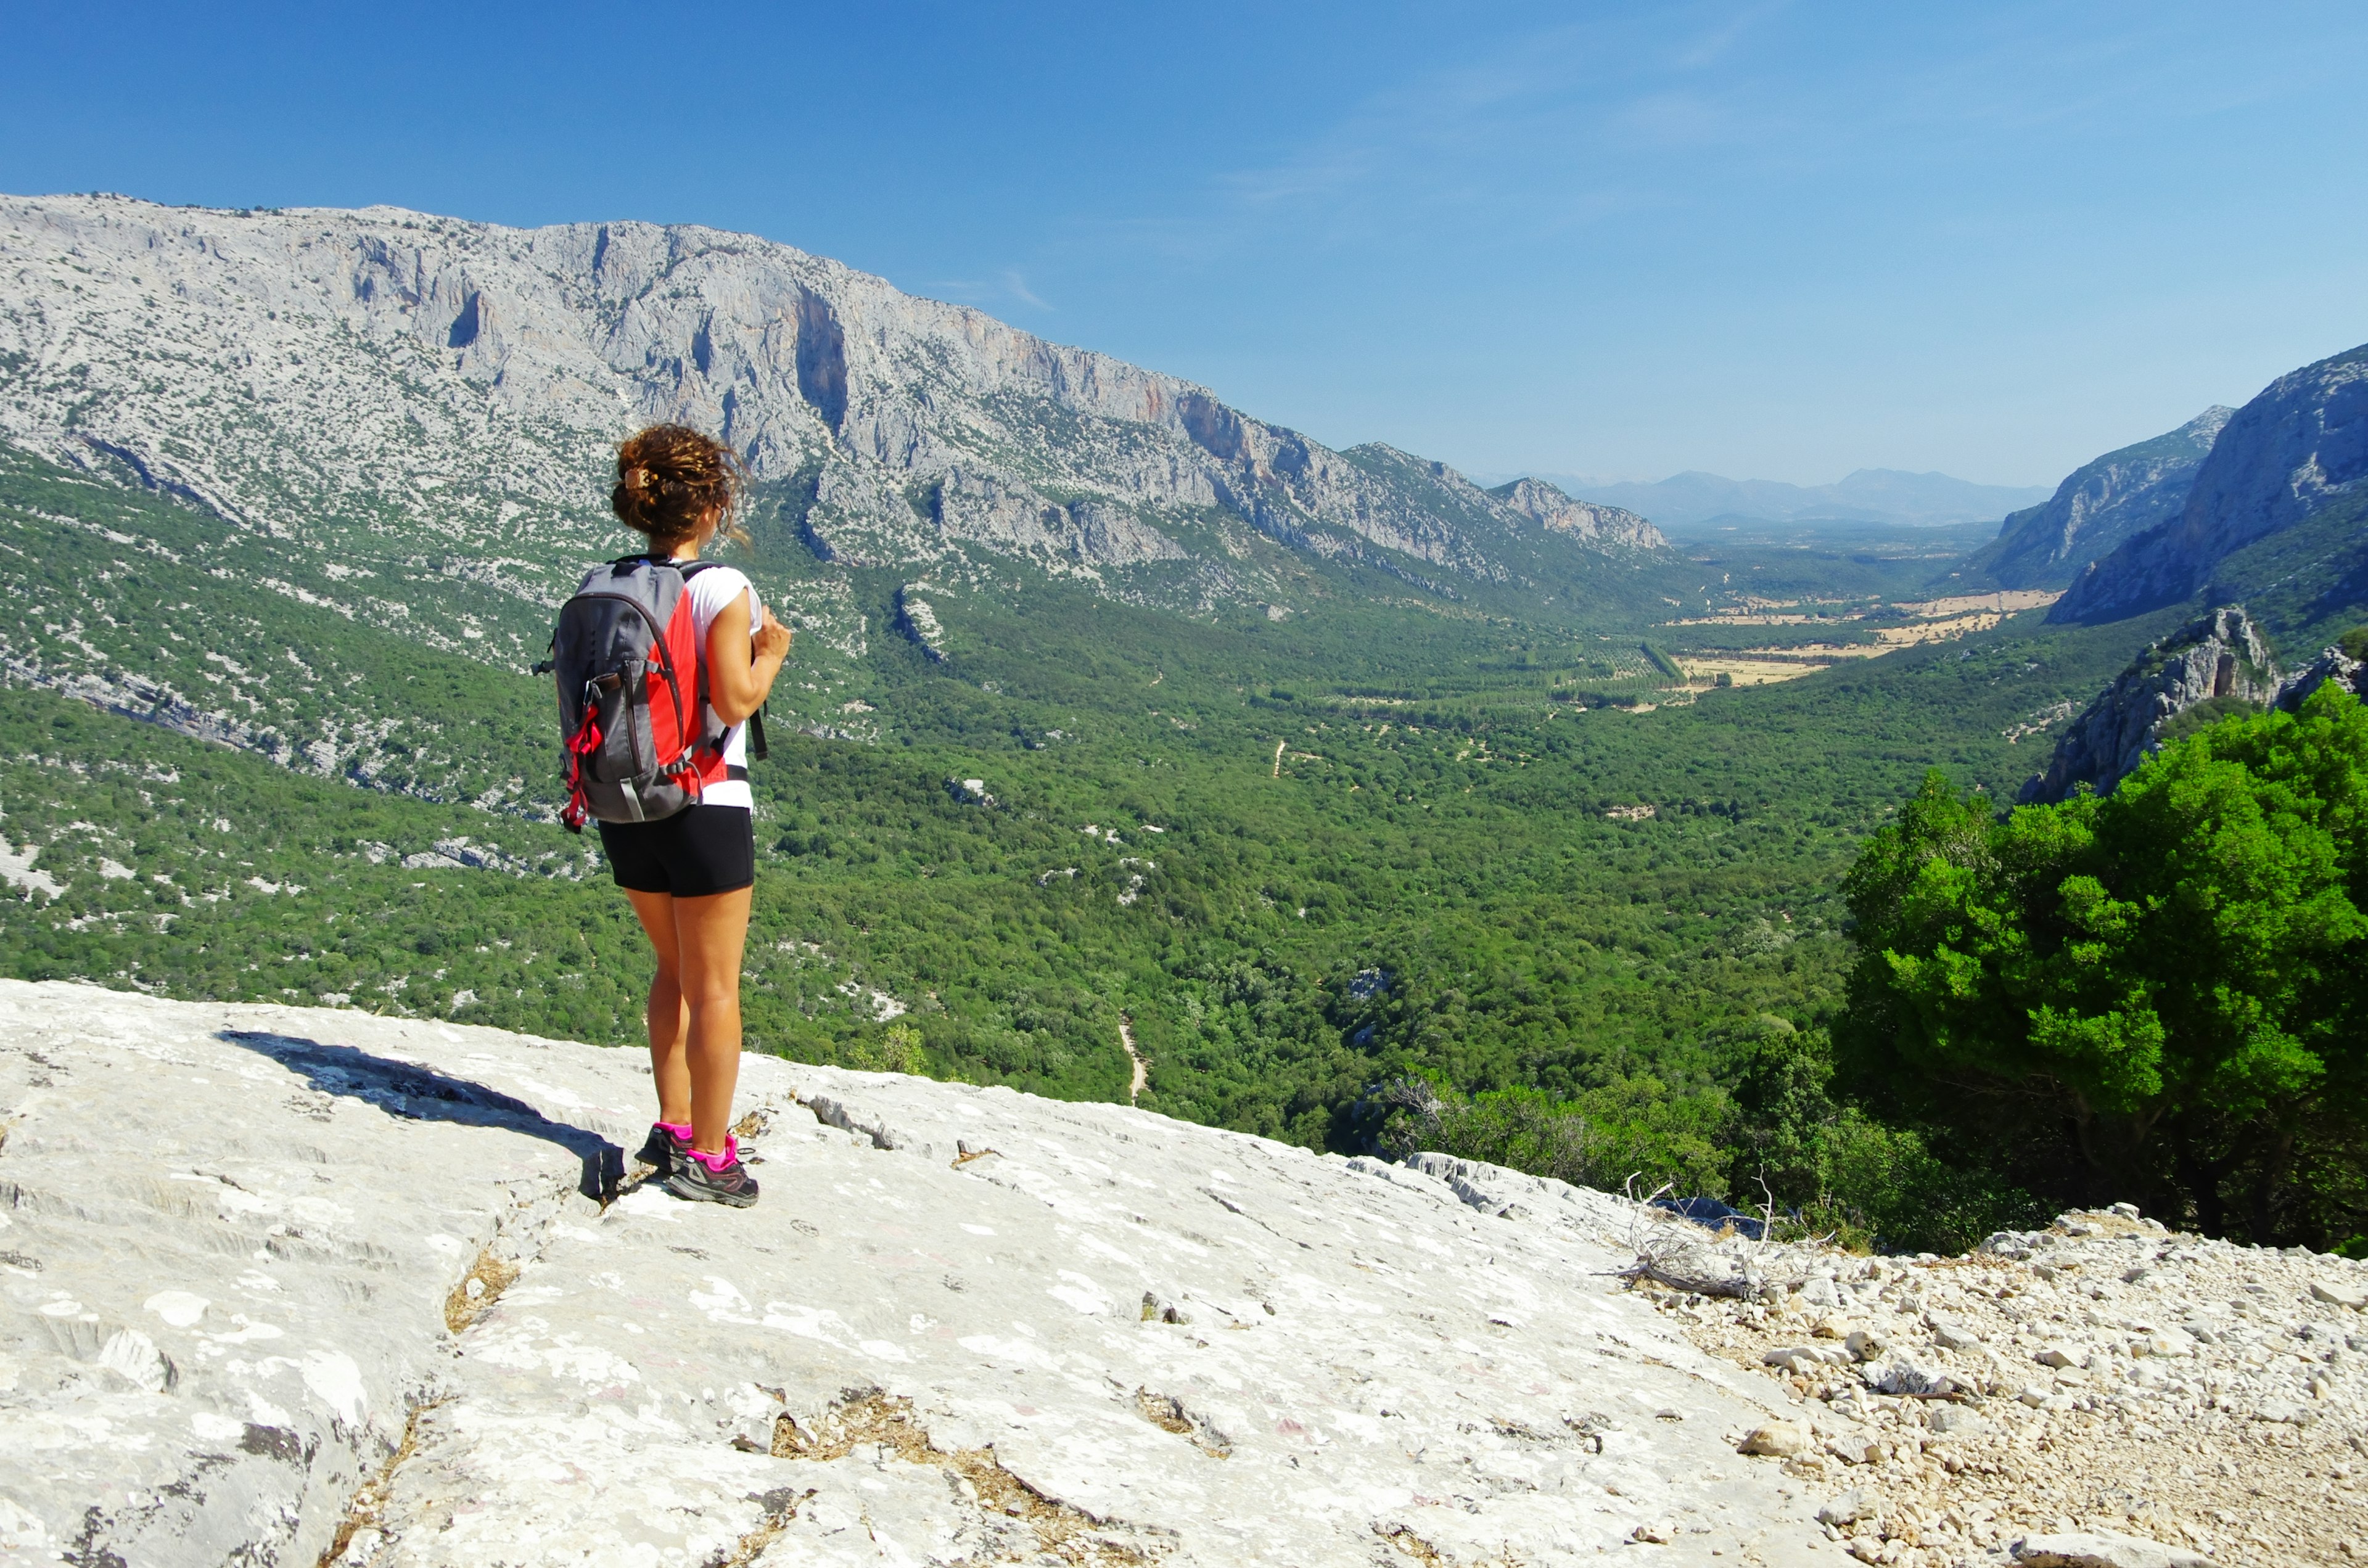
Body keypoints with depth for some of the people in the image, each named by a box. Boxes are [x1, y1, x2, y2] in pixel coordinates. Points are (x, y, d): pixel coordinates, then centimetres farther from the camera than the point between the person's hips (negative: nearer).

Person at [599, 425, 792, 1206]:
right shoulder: (723, 587, -13)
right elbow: (735, 700, -19)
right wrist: (770, 653, -1)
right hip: (705, 805, -6)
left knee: (676, 971, 23)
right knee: (714, 988, 5)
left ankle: (673, 1129, 31)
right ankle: (707, 1160, 13)